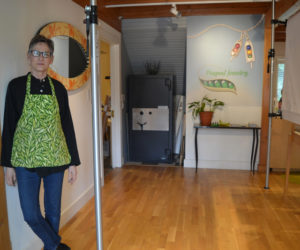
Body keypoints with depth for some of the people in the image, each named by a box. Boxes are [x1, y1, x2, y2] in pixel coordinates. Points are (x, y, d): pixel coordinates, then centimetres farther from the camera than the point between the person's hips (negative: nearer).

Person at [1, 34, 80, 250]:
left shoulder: (58, 88, 4)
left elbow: (67, 125, 5)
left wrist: (73, 161, 3)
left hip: (56, 159, 2)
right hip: (26, 160, -1)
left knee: (53, 211, 12)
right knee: (31, 214, 2)